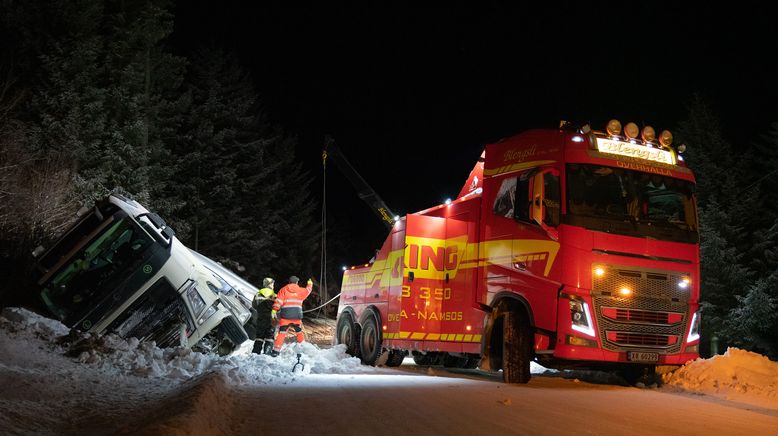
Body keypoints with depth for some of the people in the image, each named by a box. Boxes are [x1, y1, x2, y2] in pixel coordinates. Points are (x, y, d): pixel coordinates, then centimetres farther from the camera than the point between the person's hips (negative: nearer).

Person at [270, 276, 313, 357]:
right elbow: (308, 290, 32)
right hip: (297, 317, 1)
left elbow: (278, 301, -4)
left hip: (285, 316, -1)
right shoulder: (301, 291, 12)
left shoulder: (283, 290, 6)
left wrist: (274, 310, -6)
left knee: (281, 333, -2)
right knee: (300, 333, 16)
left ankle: (276, 351, -9)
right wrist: (310, 284, 52)